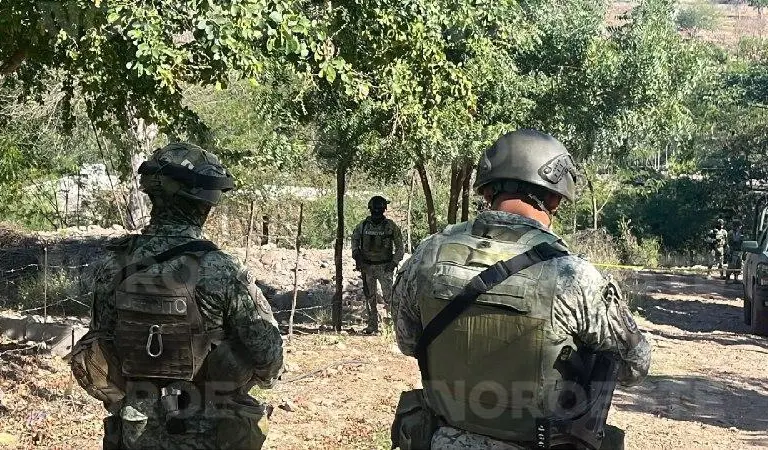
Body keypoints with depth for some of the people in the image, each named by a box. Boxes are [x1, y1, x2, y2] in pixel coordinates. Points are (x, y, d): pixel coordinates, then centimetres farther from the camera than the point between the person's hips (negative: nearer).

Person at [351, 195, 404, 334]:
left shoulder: (391, 226, -5)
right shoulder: (363, 225, 2)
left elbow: (399, 247, 1)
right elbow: (355, 238, 20)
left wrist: (394, 262, -10)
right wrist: (356, 253, 4)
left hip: (385, 266, -3)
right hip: (366, 266, 3)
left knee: (388, 296, -12)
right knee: (369, 297, 7)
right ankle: (372, 325, 15)